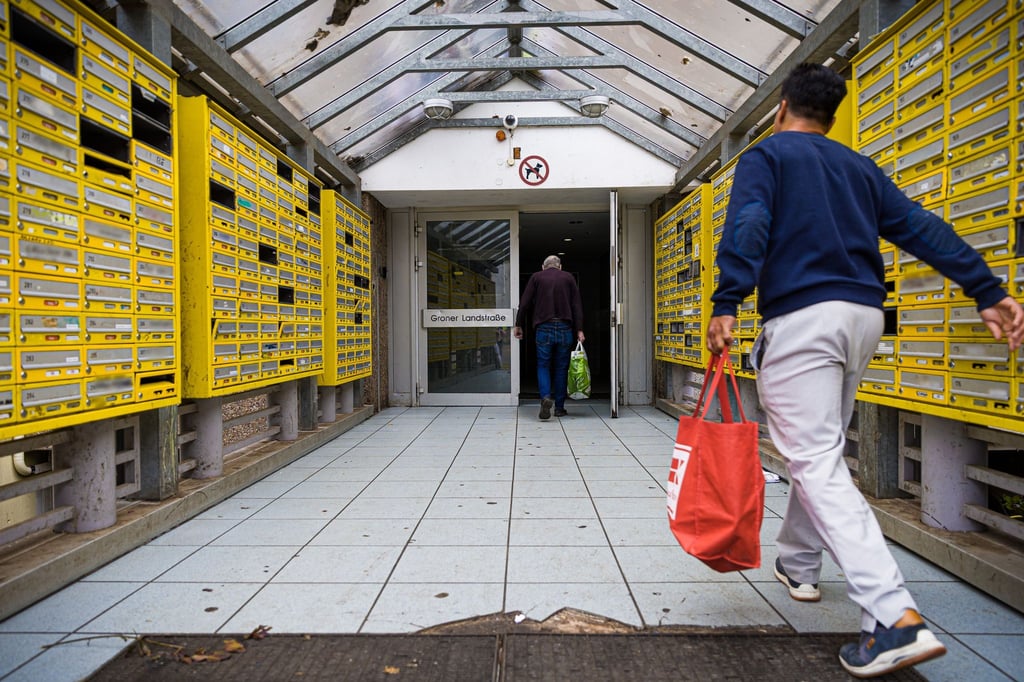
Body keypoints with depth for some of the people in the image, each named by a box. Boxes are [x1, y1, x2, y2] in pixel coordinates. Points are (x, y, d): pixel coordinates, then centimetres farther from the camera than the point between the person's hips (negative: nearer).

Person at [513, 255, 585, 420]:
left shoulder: (536, 277, 8)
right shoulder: (568, 278, 10)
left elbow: (524, 303, 3)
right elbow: (577, 305, 2)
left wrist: (518, 325, 10)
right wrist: (579, 330, 0)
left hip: (543, 328, -1)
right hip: (565, 329, 1)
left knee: (543, 365, 7)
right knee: (561, 368, 8)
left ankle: (545, 397, -17)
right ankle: (559, 407, 13)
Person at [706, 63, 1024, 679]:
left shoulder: (765, 156, 5)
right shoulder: (861, 168, 21)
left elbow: (748, 227, -15)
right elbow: (923, 228, 12)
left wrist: (726, 304, -23)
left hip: (801, 317, -7)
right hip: (863, 316, 7)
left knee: (816, 462, -7)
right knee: (820, 449, 19)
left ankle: (895, 617, -14)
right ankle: (799, 564, 34)